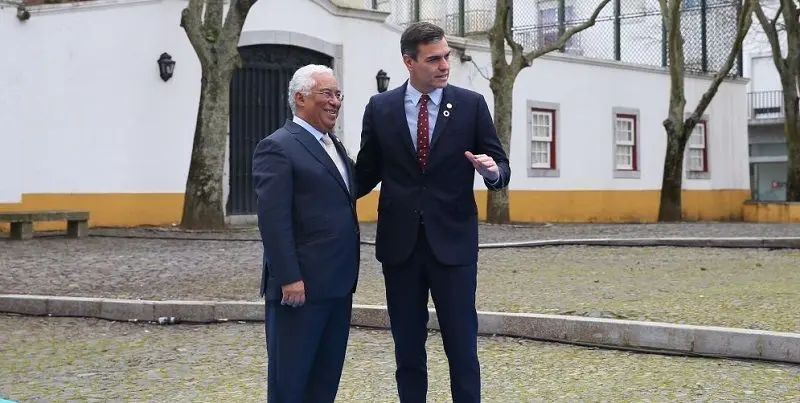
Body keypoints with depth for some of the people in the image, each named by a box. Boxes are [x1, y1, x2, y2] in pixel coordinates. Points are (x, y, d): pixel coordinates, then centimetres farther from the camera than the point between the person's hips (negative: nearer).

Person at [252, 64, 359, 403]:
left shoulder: (334, 145, 17)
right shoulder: (277, 147, -10)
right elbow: (273, 220, -17)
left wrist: (347, 274, 12)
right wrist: (289, 278, -22)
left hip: (337, 283, 9)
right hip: (301, 285, -8)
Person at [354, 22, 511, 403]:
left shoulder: (471, 104, -1)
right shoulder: (380, 107, 3)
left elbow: (501, 167, 2)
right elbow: (367, 172, 9)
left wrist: (492, 171, -21)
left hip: (453, 241, -1)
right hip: (400, 242, 2)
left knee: (462, 345, 1)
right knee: (407, 347, 11)